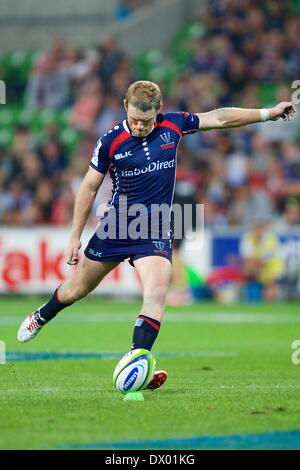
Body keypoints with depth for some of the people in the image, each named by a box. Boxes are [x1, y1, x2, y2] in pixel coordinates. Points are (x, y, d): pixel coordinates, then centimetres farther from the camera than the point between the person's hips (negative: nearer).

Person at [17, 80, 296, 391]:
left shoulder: (173, 125, -5)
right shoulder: (111, 142, -11)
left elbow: (219, 118, 7)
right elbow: (89, 187, -2)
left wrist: (269, 113, 8)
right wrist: (75, 236, 0)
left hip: (155, 233, 1)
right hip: (116, 228, -1)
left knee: (156, 296, -21)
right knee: (76, 290, 13)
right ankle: (41, 317, 44)